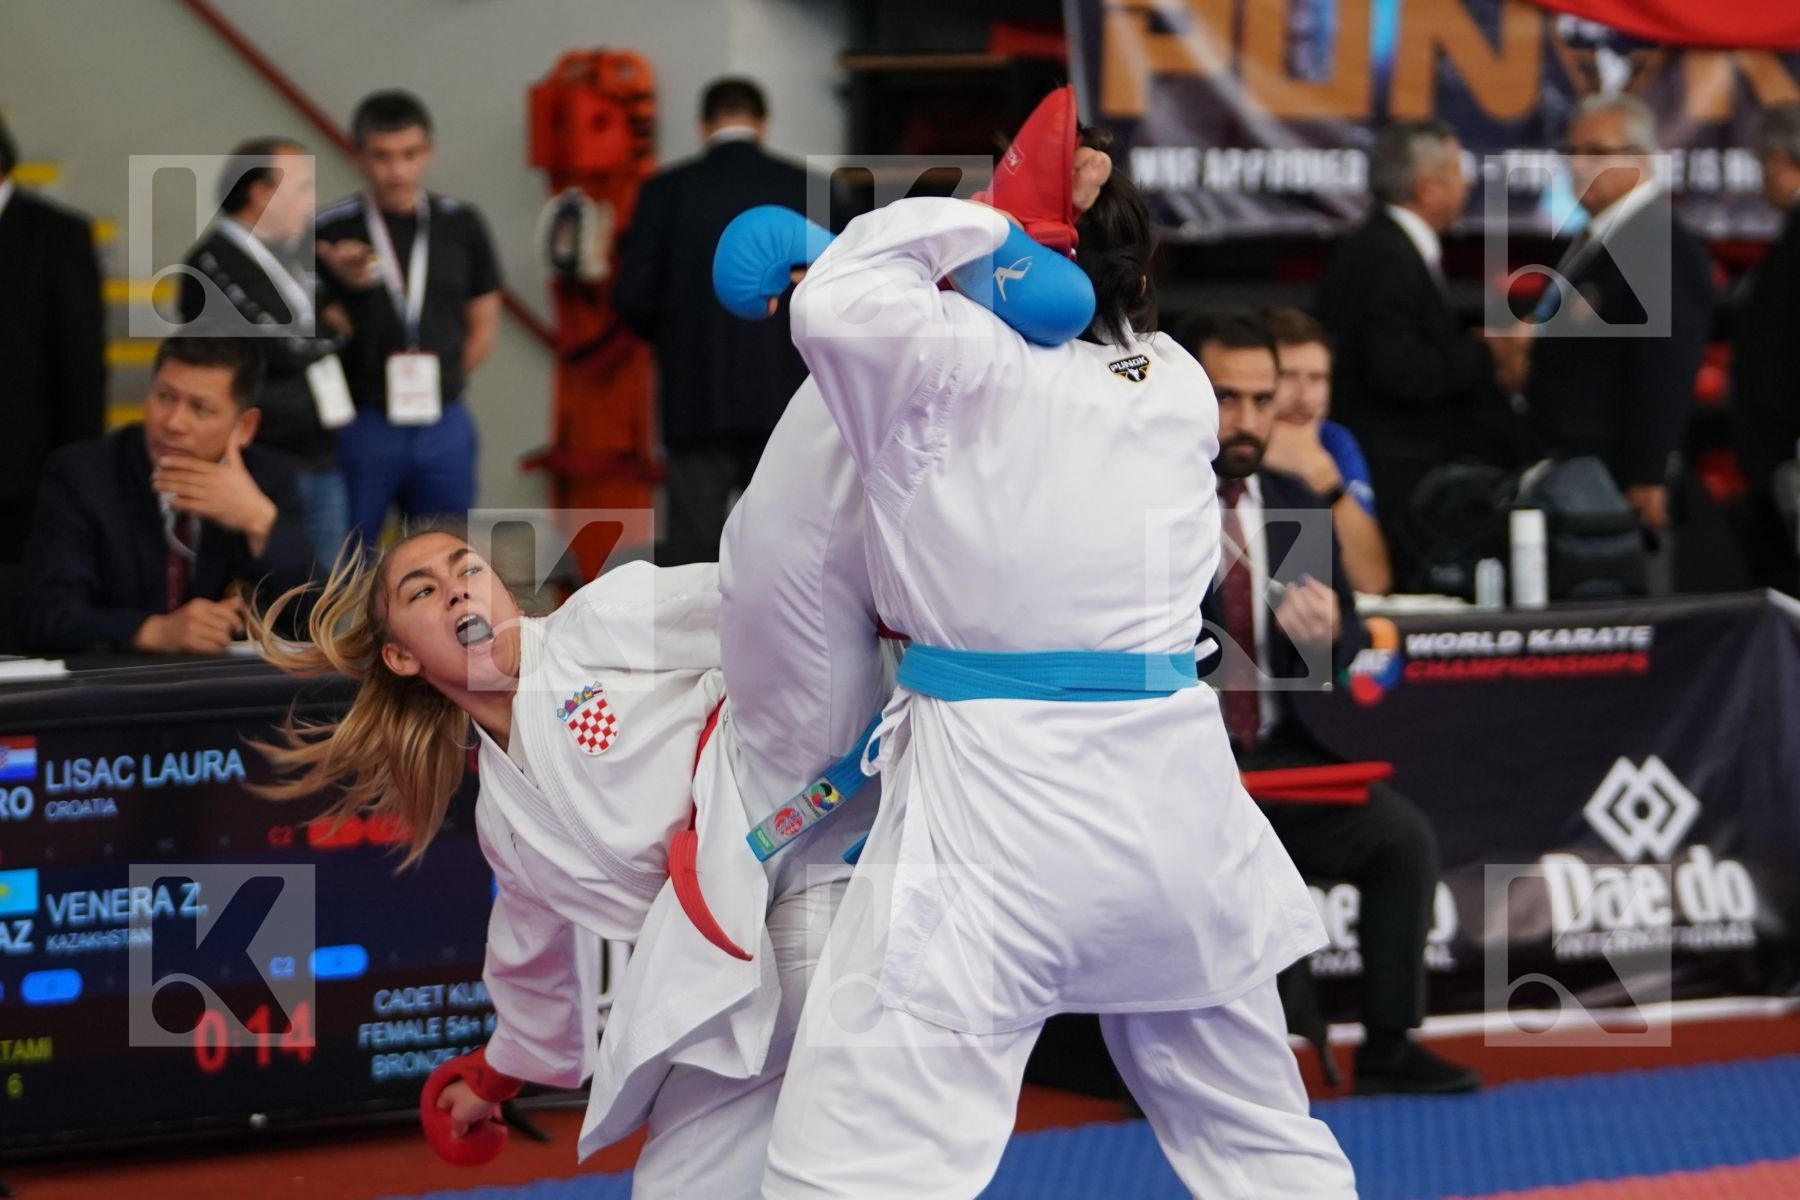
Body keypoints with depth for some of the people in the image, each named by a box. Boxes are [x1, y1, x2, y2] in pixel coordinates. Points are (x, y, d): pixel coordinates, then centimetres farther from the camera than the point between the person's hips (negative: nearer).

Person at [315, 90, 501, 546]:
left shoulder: (461, 226, 4)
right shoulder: (330, 234, -5)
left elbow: (482, 329, 12)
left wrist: (438, 388, 5)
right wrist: (344, 285, -20)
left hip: (444, 426, 3)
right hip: (360, 426, -3)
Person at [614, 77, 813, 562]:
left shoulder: (666, 190, -1)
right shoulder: (808, 189, 1)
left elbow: (633, 297, -4)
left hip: (696, 399, -1)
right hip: (785, 398, 1)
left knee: (696, 555, 2)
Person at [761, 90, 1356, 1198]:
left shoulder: (970, 362, -7)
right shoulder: (1181, 388, 11)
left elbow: (836, 303, -18)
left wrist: (987, 230, -6)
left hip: (1004, 795, -6)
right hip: (1173, 786, 6)